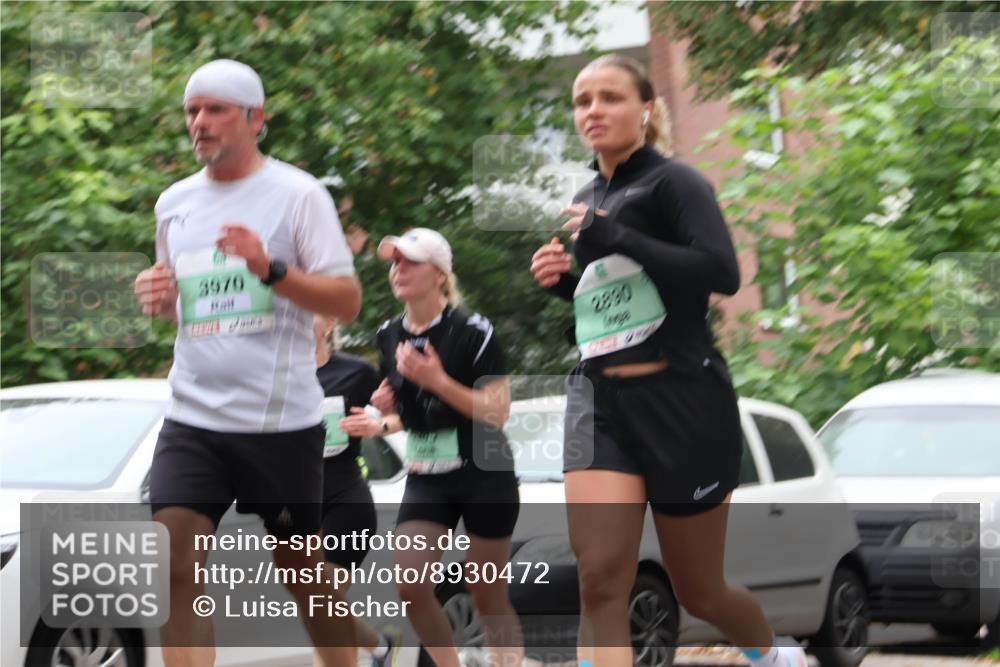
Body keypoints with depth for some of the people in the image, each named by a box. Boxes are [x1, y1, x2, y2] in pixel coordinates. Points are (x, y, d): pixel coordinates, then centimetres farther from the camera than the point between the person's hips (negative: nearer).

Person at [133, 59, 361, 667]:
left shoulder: (297, 193, -4)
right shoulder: (175, 202, 12)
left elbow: (347, 301, -8)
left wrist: (271, 269, -23)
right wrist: (158, 298, 3)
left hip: (283, 418, -4)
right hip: (193, 418, 4)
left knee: (301, 568, 8)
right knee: (179, 568, -12)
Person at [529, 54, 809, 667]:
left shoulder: (672, 181, -6)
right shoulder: (587, 201, 15)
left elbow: (722, 272, -22)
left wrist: (618, 239, -24)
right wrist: (563, 281, 7)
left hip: (683, 398, -5)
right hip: (599, 400, 5)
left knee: (699, 591, 8)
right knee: (601, 577, -18)